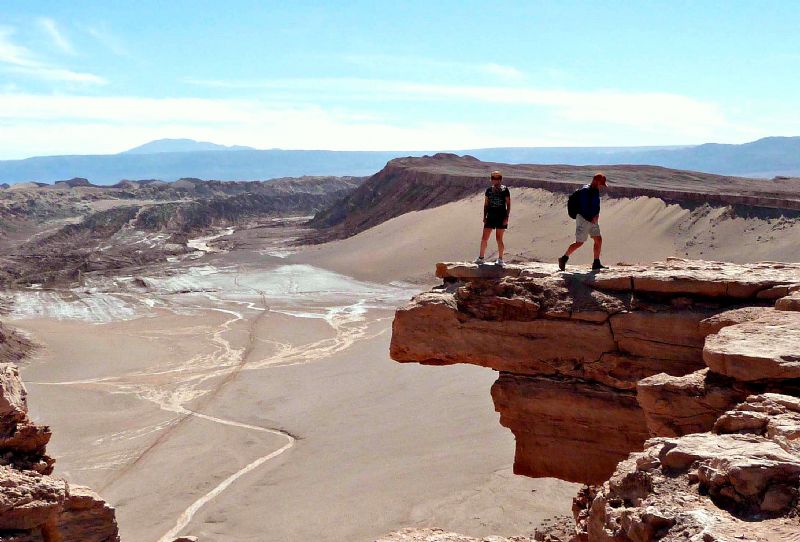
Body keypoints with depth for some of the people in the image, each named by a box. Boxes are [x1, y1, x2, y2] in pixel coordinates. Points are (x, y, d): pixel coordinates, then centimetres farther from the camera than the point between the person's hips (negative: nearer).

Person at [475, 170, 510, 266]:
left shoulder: (505, 190, 0)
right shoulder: (489, 190, 10)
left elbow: (508, 204, -2)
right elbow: (486, 204, 14)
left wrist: (507, 217, -9)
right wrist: (484, 217, 7)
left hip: (501, 217, -4)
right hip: (490, 216, 4)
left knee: (499, 239, -3)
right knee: (484, 238, 0)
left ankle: (500, 259, 8)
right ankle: (481, 258, 10)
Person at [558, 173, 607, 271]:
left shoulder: (596, 191, 10)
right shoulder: (585, 191, -18)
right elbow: (584, 209, -22)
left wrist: (596, 216, -1)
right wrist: (592, 219, -14)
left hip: (593, 220, 9)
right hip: (583, 219, -9)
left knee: (598, 240, 3)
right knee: (579, 243, -5)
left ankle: (596, 263, 10)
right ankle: (564, 259, 10)